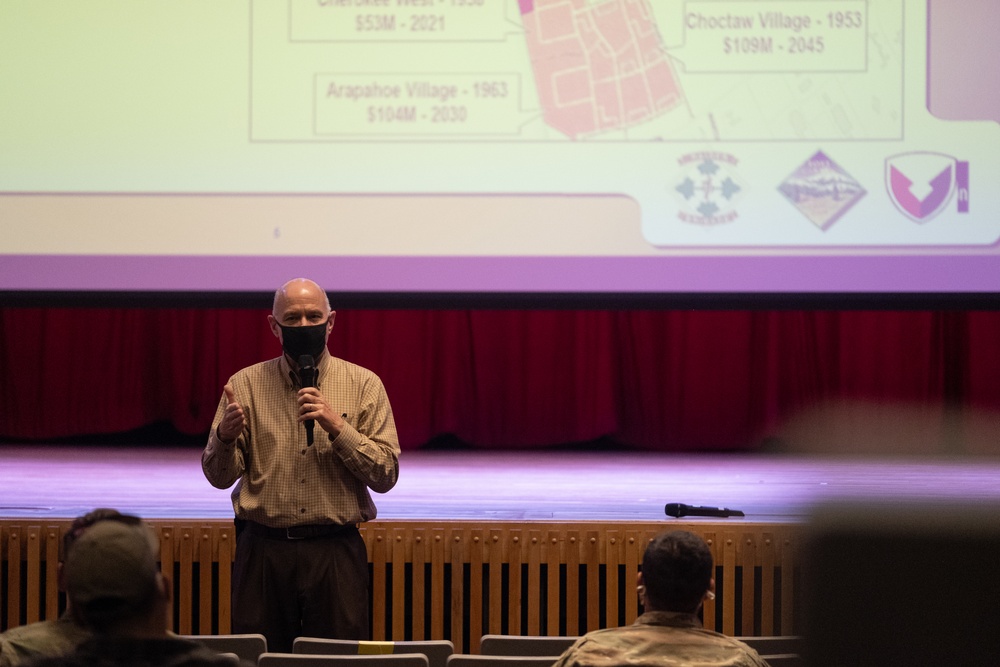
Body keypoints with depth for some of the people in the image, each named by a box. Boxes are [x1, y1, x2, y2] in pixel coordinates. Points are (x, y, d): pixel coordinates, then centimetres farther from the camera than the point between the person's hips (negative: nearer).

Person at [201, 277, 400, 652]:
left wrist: (337, 428, -14)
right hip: (263, 549, 1)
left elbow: (385, 476, -2)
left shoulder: (364, 385, 4)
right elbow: (220, 477, 2)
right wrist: (225, 436, -19)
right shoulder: (246, 385, 6)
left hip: (335, 551, 0)